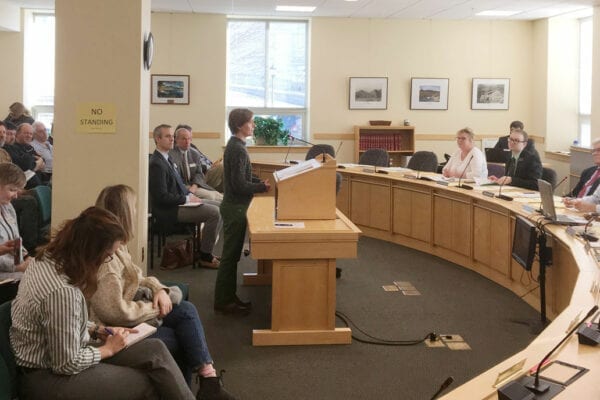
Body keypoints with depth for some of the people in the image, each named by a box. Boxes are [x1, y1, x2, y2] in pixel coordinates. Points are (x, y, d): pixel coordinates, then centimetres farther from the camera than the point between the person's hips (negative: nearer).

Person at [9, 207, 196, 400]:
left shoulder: (50, 259, -3)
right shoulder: (63, 291, -32)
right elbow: (67, 364, -24)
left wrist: (97, 330, 4)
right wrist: (108, 349, -9)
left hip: (52, 356, 9)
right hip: (48, 377, -9)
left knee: (155, 350, 0)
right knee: (146, 383, -4)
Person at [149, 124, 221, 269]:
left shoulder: (166, 158, 12)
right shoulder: (157, 164, -19)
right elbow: (162, 197, -23)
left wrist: (190, 194, 5)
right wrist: (187, 199, -16)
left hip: (180, 201, 10)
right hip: (169, 210, -10)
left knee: (218, 208, 7)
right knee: (214, 213, -19)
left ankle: (206, 250, 11)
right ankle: (205, 257, -8)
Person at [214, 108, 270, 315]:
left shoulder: (235, 145, 11)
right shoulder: (238, 149, -20)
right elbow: (239, 185, -23)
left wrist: (261, 182, 8)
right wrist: (263, 187, -13)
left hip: (234, 206, 10)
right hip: (235, 207, -10)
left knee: (231, 255, 15)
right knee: (230, 255, -2)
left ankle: (229, 296, 23)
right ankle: (223, 302, 6)